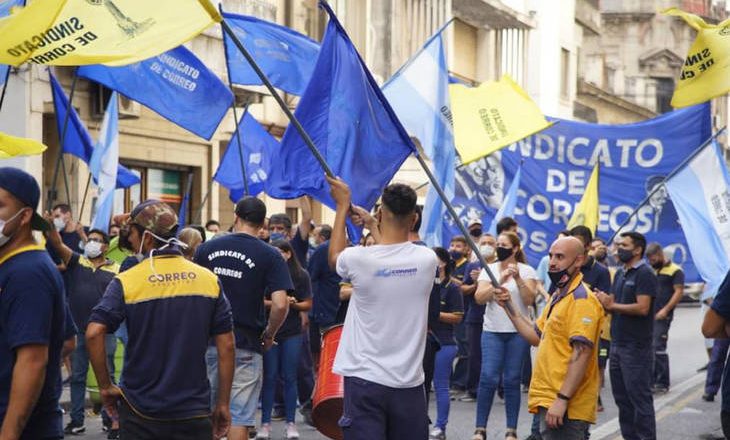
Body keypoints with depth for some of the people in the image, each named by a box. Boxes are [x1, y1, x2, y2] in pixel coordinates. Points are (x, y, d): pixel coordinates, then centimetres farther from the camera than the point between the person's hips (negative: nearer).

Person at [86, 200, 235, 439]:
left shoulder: (126, 282, -7)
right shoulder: (209, 279, 0)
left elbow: (94, 333, -18)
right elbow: (226, 345, 0)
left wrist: (105, 386, -6)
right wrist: (223, 404, 6)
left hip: (141, 412, -2)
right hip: (195, 411, 2)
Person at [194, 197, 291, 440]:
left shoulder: (206, 248, 5)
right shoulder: (270, 256, -5)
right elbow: (280, 304, -15)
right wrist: (269, 335, 0)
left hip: (207, 341, 3)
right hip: (246, 346, -3)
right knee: (240, 416, 1)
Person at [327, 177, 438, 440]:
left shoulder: (359, 259, -11)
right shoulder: (427, 260, -3)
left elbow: (334, 257, 15)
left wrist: (343, 206, 23)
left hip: (365, 381, -2)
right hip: (409, 383, 3)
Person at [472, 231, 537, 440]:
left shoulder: (527, 271, 2)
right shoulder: (489, 269, 5)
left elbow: (529, 300, -9)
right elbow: (479, 298, -7)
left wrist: (518, 279, -21)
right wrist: (500, 281, -19)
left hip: (518, 331, -1)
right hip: (492, 331, 1)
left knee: (512, 380, 2)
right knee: (488, 378, -7)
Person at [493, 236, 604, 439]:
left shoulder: (581, 298, -14)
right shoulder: (558, 295, 18)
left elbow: (582, 353, -22)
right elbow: (536, 336, 21)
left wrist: (562, 399, -26)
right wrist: (509, 306, 11)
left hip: (565, 406, -10)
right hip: (549, 399, 10)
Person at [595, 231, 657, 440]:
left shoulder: (644, 274, -10)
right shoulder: (620, 273, 16)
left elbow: (642, 308, -20)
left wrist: (612, 305, -13)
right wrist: (603, 300, -7)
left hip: (636, 347, -8)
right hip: (617, 344, 9)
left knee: (639, 398, -4)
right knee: (622, 398, 12)